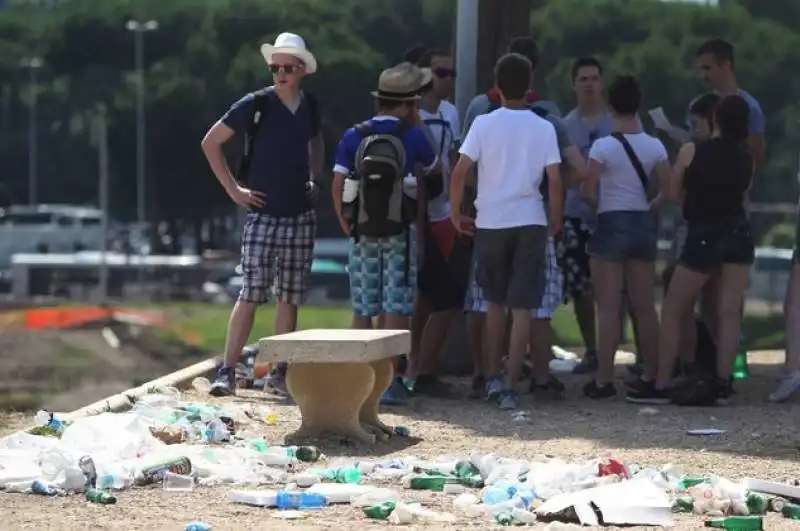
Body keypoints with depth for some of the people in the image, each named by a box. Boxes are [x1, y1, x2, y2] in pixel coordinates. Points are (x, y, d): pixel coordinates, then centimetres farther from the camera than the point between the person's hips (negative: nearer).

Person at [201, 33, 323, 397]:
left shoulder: (310, 107, 8)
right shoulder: (256, 104, -7)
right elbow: (211, 142, -3)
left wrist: (315, 179, 13)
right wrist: (233, 189, -6)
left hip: (301, 216, 5)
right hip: (263, 214, -5)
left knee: (289, 298, 6)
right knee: (251, 295, -11)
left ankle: (280, 373, 11)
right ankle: (227, 372, -10)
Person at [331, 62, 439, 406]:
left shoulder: (353, 137, 1)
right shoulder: (412, 137, -4)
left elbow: (338, 185, -2)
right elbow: (433, 168, 14)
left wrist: (345, 224, 10)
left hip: (362, 233, 2)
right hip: (400, 232, -2)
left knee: (362, 310, 8)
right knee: (396, 309, -1)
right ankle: (390, 380, -5)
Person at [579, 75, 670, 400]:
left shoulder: (603, 146, -11)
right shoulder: (655, 147, 1)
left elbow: (586, 192, -13)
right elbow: (668, 191, 0)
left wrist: (601, 203, 7)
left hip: (611, 224, -4)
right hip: (643, 225, 4)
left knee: (608, 308, -2)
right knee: (644, 306, 11)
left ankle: (604, 379, -3)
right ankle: (651, 376, 15)